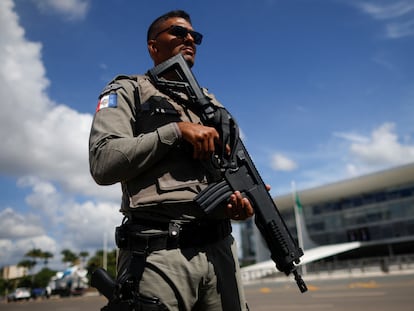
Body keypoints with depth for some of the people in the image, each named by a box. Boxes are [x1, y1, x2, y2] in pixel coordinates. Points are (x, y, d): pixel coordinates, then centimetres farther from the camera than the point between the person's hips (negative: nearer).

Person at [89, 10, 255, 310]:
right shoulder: (128, 91, 6)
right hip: (158, 255, -5)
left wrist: (239, 199, -3)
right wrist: (177, 130, -11)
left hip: (219, 249, 5)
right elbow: (103, 163, -10)